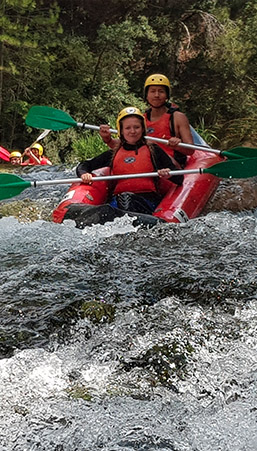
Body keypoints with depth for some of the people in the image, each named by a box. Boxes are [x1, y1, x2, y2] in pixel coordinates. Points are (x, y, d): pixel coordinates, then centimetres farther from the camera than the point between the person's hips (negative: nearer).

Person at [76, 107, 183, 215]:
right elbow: (83, 166, 26)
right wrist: (84, 174, 1)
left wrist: (168, 174, -11)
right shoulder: (113, 154, 23)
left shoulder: (153, 150, 17)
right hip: (118, 199, 1)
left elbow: (179, 179, 13)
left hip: (149, 200, -1)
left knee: (127, 198, -36)